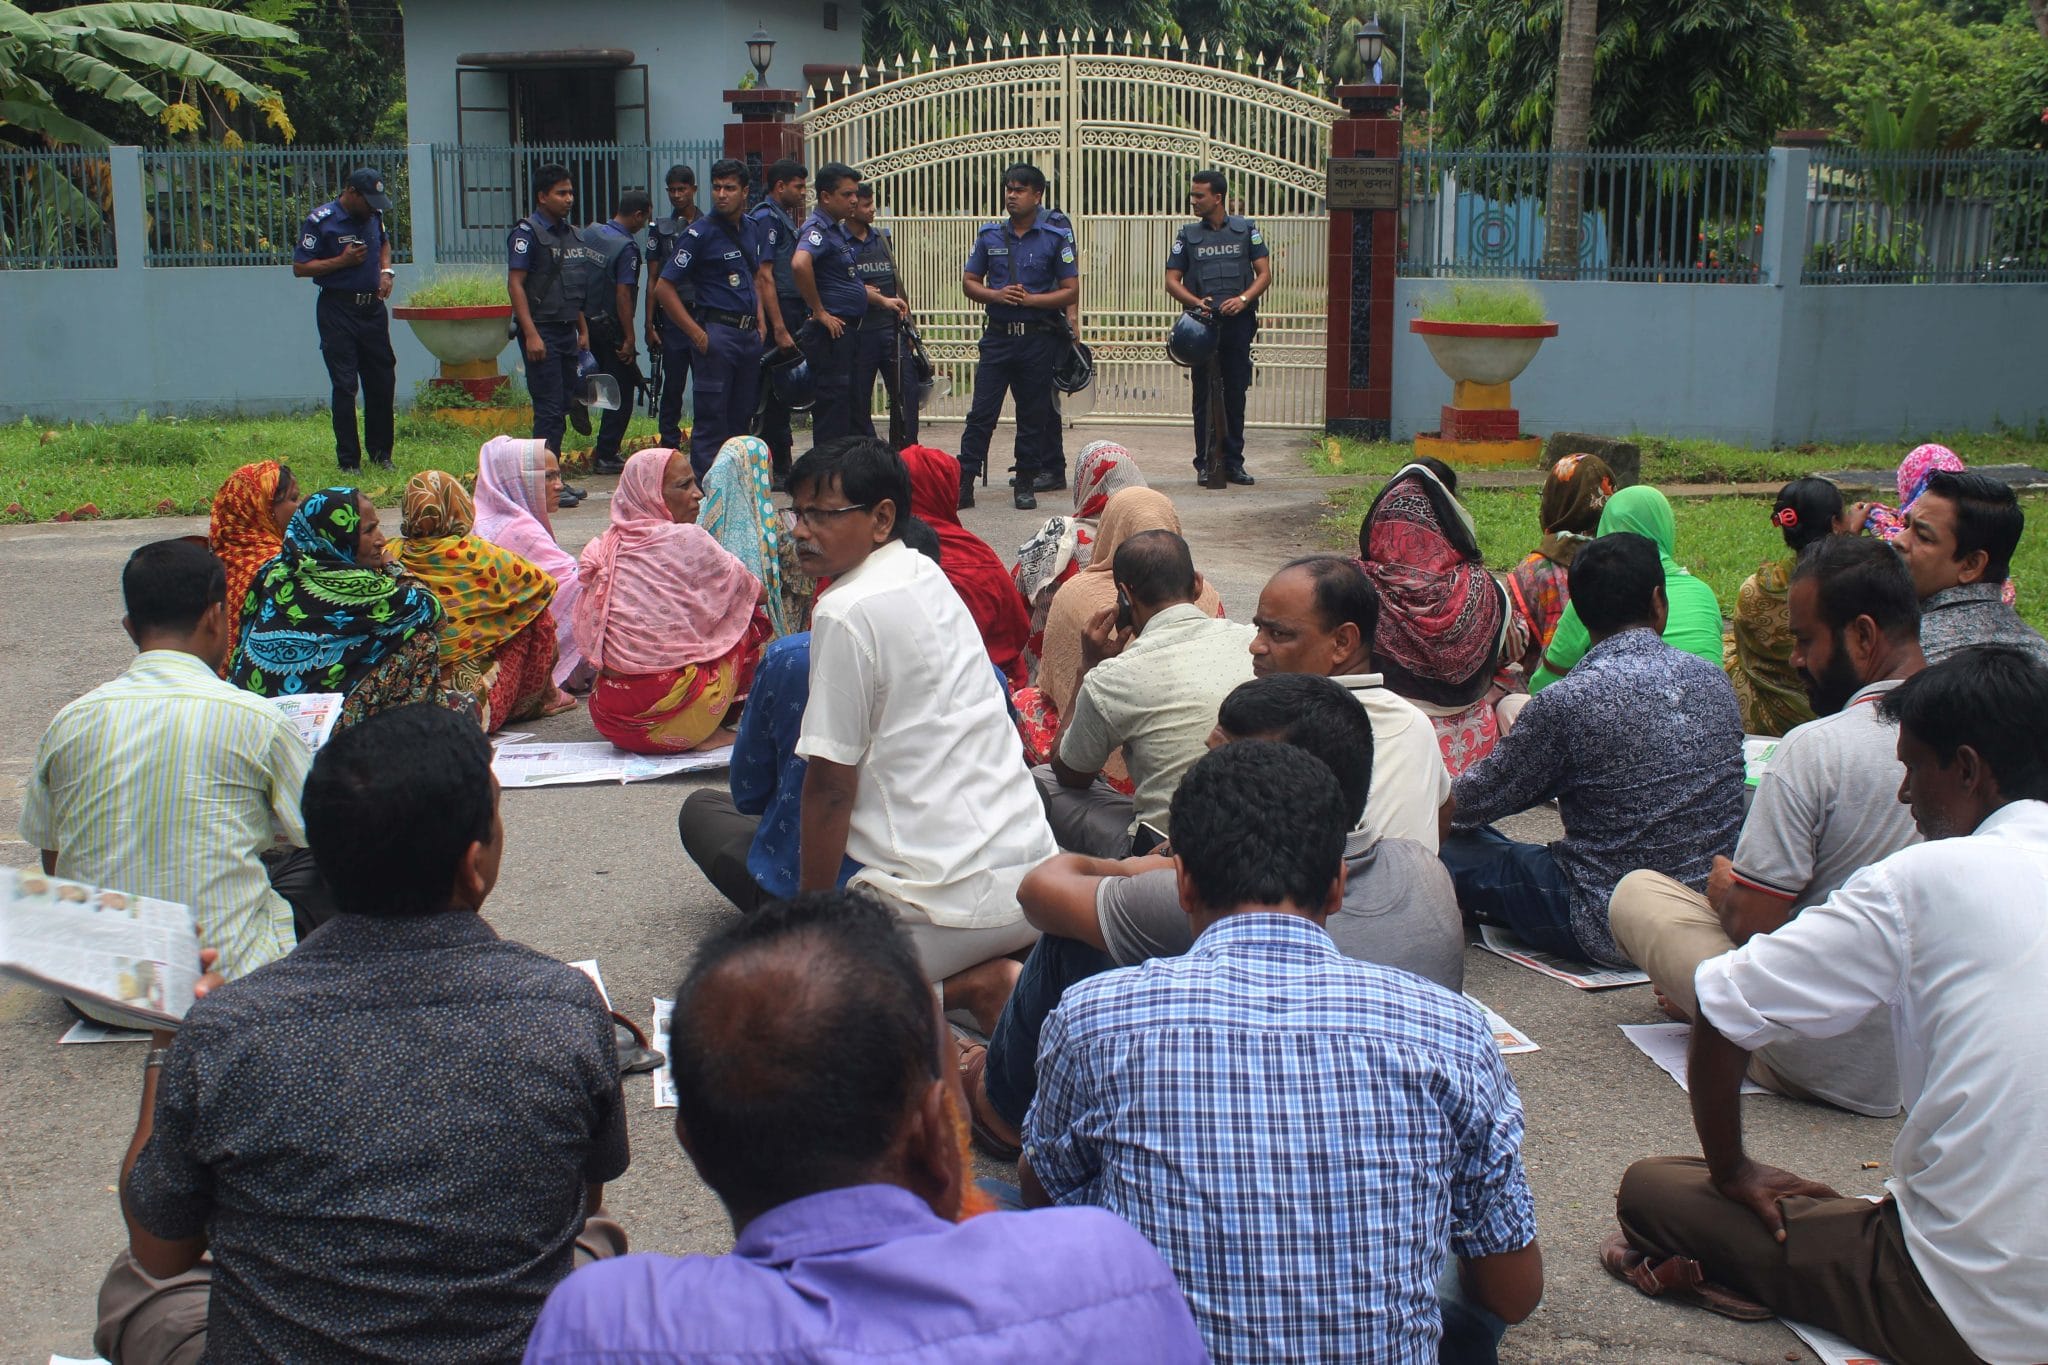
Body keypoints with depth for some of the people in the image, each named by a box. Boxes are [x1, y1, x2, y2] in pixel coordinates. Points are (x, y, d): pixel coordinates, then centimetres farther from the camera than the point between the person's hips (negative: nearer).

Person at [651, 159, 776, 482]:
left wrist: (760, 320, 13)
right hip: (716, 332, -7)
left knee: (740, 417, 12)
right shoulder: (700, 233, -9)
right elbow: (664, 289, -11)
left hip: (749, 333, 7)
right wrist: (697, 334, -14)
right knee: (712, 418, -6)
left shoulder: (750, 229, 11)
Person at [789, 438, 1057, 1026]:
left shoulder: (846, 613, -14)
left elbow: (831, 785, -12)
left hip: (947, 905, -9)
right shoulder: (929, 576, 10)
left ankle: (964, 989, -9)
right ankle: (991, 977, 8)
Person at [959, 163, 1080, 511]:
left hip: (1038, 338, -1)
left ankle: (1026, 484, 15)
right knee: (981, 412, -3)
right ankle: (963, 482, -3)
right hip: (998, 335, 1)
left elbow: (1071, 291, -2)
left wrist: (1030, 299, -15)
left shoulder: (1056, 238, 1)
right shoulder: (989, 236, 8)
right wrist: (996, 295, -10)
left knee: (1033, 415, 6)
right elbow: (969, 282, 10)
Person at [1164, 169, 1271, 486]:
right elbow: (1172, 281, 7)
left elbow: (1264, 273, 5)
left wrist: (1243, 299, -13)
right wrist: (1197, 302, -11)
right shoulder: (1188, 235, 10)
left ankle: (1233, 462, 10)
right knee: (1204, 396, 0)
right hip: (1201, 322, 0)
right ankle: (1205, 463, 5)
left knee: (1235, 395, 3)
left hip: (1238, 321, 0)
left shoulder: (1247, 230, 8)